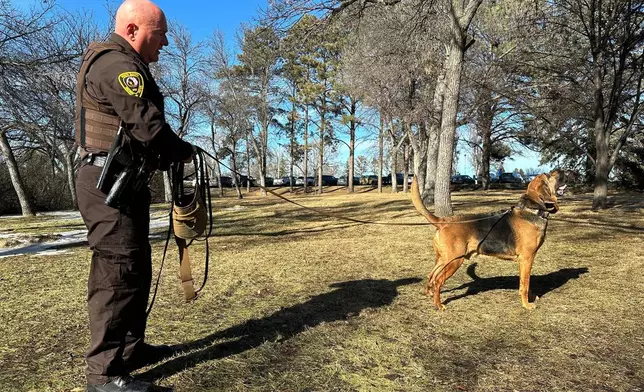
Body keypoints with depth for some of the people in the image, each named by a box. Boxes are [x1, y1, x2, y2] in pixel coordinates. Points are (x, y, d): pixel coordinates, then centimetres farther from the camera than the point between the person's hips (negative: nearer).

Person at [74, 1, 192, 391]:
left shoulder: (118, 63, 21)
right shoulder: (117, 64, -14)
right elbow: (150, 127, -22)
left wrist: (168, 153, 5)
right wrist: (184, 151, -5)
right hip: (110, 182, -11)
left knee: (137, 268, 15)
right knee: (117, 272, -6)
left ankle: (132, 346, 28)